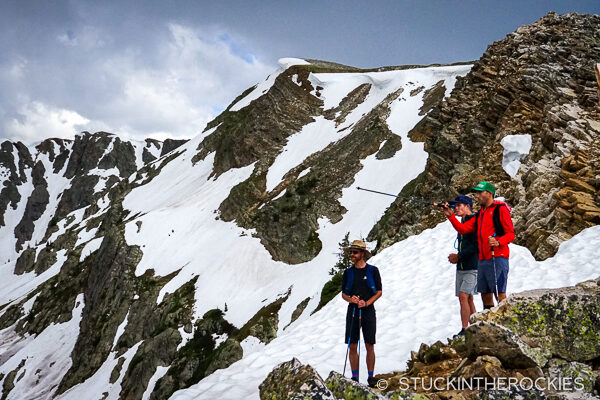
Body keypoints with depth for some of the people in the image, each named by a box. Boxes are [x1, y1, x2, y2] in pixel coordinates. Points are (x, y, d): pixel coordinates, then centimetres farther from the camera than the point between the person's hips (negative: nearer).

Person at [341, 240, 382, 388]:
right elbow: (343, 293, 11)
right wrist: (350, 299, -11)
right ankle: (354, 377, 13)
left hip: (368, 311, -2)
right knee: (352, 346, 3)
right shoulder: (348, 273, 8)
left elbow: (379, 292, 1)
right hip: (352, 311, 2)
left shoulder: (372, 270, 0)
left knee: (369, 346, 1)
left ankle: (370, 376, 14)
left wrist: (366, 303, -13)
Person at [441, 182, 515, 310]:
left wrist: (498, 242, -25)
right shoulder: (479, 214, 20)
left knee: (500, 295, -9)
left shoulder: (500, 209, -2)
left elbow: (511, 234, -7)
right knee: (486, 296, 10)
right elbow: (463, 229, 14)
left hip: (497, 258, -7)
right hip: (482, 260, 7)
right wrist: (451, 216, 2)